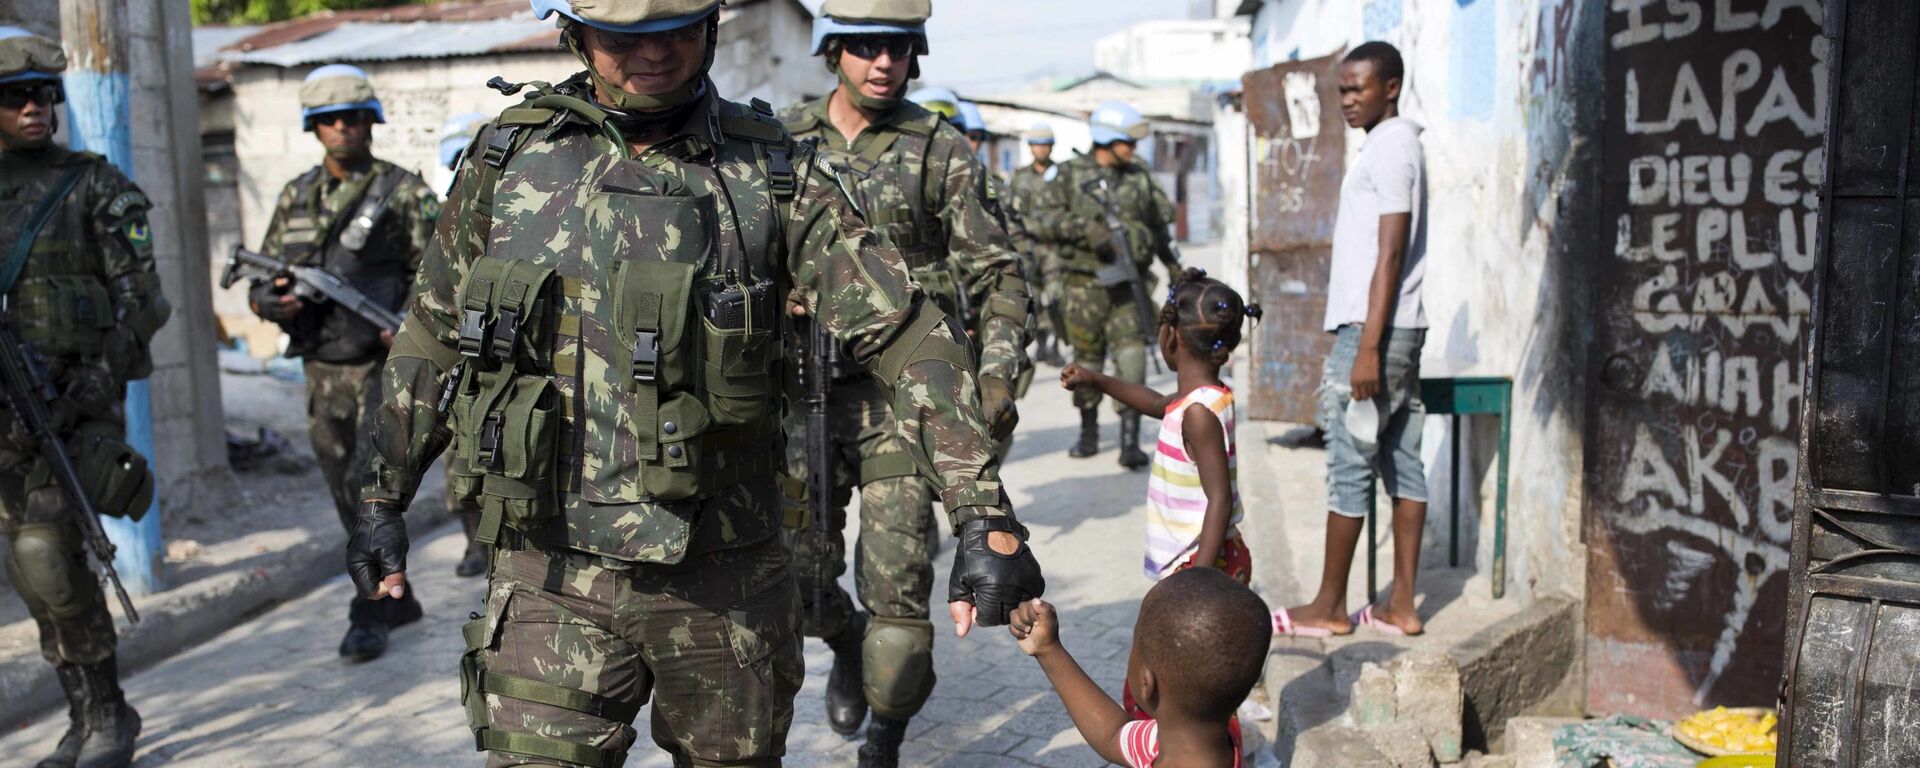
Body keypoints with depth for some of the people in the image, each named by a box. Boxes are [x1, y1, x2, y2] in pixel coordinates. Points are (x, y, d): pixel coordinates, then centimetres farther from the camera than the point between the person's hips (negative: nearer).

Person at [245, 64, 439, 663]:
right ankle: (397, 600, 26)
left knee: (371, 485, -12)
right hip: (322, 371, 6)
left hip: (384, 365, -6)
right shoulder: (295, 197, 12)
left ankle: (369, 616, -1)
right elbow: (260, 281, 16)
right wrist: (272, 301, -6)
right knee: (349, 498, 11)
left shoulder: (404, 193, -3)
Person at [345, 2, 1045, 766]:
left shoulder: (771, 172, -4)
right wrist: (382, 500, 16)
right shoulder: (508, 154, 2)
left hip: (724, 579, 0)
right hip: (551, 581, 1)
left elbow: (908, 336, -10)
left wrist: (984, 518, -18)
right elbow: (432, 337, 12)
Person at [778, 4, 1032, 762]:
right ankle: (847, 646, 39)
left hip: (904, 393, -2)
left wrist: (1000, 376, -13)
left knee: (896, 578, -4)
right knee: (796, 570, 4)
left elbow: (996, 276, 0)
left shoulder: (943, 152, 0)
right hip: (808, 389, 3)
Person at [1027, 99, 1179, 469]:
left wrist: (1174, 265, 22)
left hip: (1128, 284, 2)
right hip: (1084, 284, -1)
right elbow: (1039, 220, -8)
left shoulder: (1140, 177, 10)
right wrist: (1084, 227, -20)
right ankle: (1089, 432, 26)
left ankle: (1130, 440, -8)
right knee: (1087, 358, 9)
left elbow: (1162, 222, 21)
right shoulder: (1069, 175, 0)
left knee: (1131, 353, -10)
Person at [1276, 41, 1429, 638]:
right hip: (1398, 330, 10)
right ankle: (1401, 606, 13)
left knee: (1350, 466, -3)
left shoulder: (1389, 146, -11)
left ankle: (1329, 608, 6)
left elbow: (1390, 254, -18)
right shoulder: (1397, 144, 19)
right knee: (1401, 464, 8)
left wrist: (1368, 347, -21)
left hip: (1374, 331, -10)